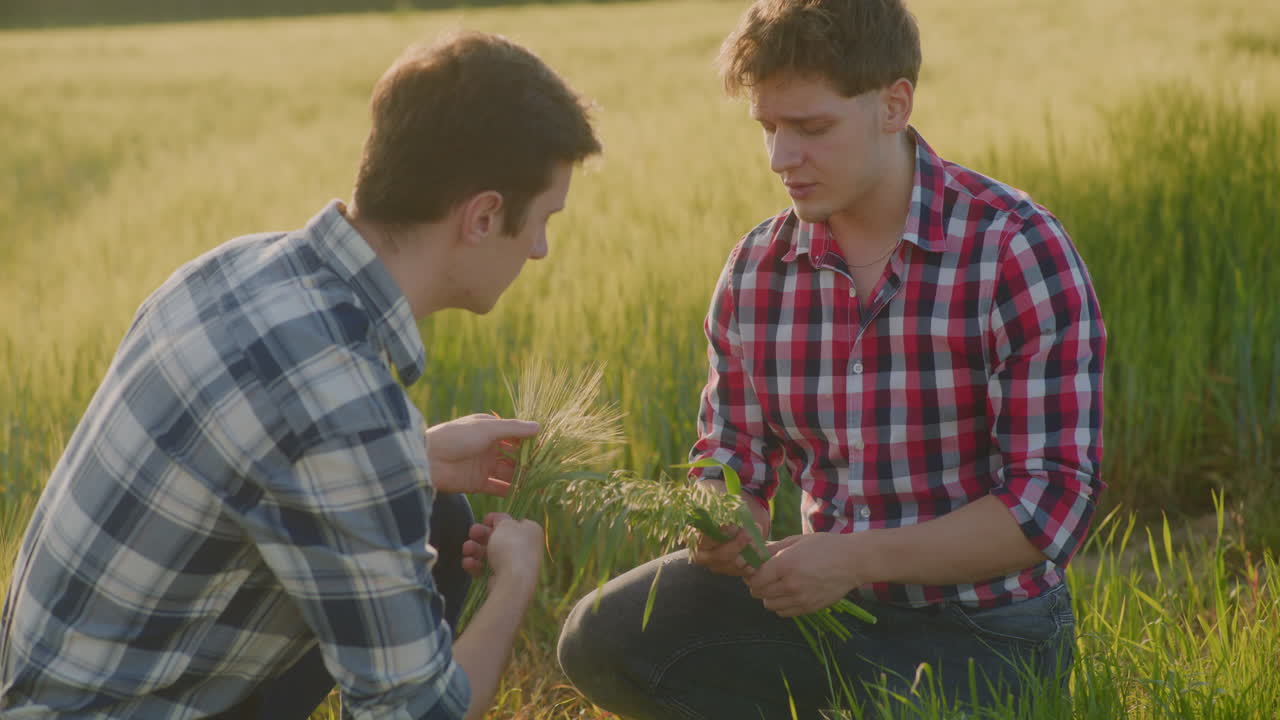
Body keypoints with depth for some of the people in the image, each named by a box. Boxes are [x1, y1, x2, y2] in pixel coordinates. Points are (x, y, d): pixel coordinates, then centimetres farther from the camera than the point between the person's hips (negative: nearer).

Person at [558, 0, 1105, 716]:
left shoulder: (1017, 252, -16)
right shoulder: (755, 270, 1)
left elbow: (1056, 498, -18)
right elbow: (733, 454, 12)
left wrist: (855, 558, -23)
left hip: (982, 632, -5)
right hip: (831, 602, 5)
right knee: (602, 639, -13)